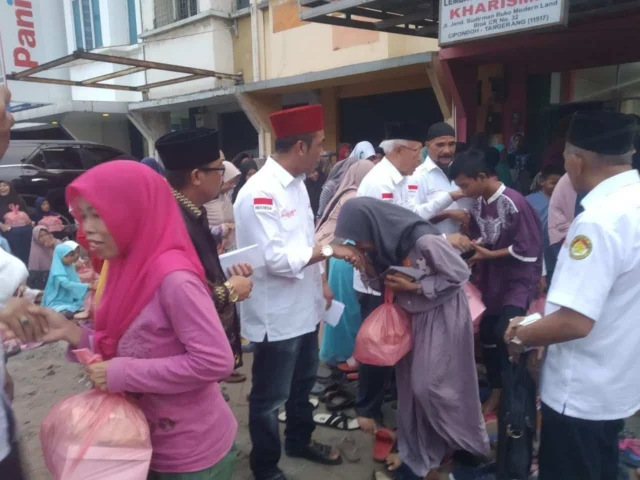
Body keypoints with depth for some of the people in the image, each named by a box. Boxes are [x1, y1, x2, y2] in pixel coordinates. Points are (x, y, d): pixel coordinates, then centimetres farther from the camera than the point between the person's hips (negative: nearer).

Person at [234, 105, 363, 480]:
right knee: (270, 397, 11)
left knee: (303, 382, 26)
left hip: (304, 306, 9)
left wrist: (321, 281, 11)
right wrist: (331, 250, -21)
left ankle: (299, 440, 49)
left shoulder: (296, 183, 6)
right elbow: (276, 258, -28)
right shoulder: (259, 193, -23)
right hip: (277, 314, -9)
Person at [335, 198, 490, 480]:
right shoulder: (384, 244, -7)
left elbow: (460, 274, -20)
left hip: (442, 316, -7)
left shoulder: (424, 240, -29)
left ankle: (471, 446, 24)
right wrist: (370, 270, -17)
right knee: (412, 385, 10)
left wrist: (414, 287, -23)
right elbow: (387, 284, 3)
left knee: (432, 386, -3)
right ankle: (419, 455, 26)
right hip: (412, 316, 7)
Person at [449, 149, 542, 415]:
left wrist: (489, 255, -17)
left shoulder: (514, 204, -22)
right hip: (491, 278, 7)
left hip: (519, 279, -7)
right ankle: (496, 390, 29)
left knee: (505, 333, -17)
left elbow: (528, 251, -20)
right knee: (487, 334, 11)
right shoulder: (478, 203, -2)